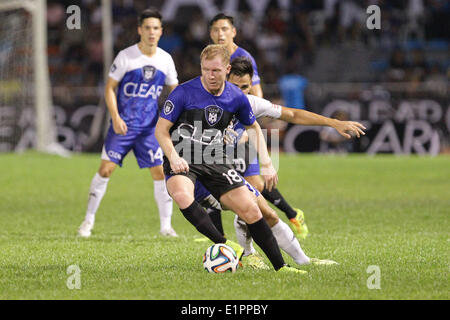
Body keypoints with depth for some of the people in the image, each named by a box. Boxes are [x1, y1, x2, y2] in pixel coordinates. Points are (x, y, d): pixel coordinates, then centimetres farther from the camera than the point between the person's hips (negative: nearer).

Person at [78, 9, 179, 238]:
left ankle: (166, 225, 5)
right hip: (123, 124, -2)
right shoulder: (126, 56, -7)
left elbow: (174, 90, 16)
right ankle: (89, 220, 7)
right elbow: (110, 88, -4)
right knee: (106, 169, -5)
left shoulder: (165, 60, 3)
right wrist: (115, 117, -14)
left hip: (150, 126, 3)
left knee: (160, 171, -5)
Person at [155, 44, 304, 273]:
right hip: (182, 162, -4)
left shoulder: (236, 98, 0)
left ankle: (280, 266, 8)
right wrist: (174, 157, -24)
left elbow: (253, 127, 18)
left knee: (250, 210, -5)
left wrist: (267, 164, 9)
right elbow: (161, 130, -7)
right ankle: (225, 245, -33)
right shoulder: (184, 93, -12)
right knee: (182, 195, -37)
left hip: (216, 163, 4)